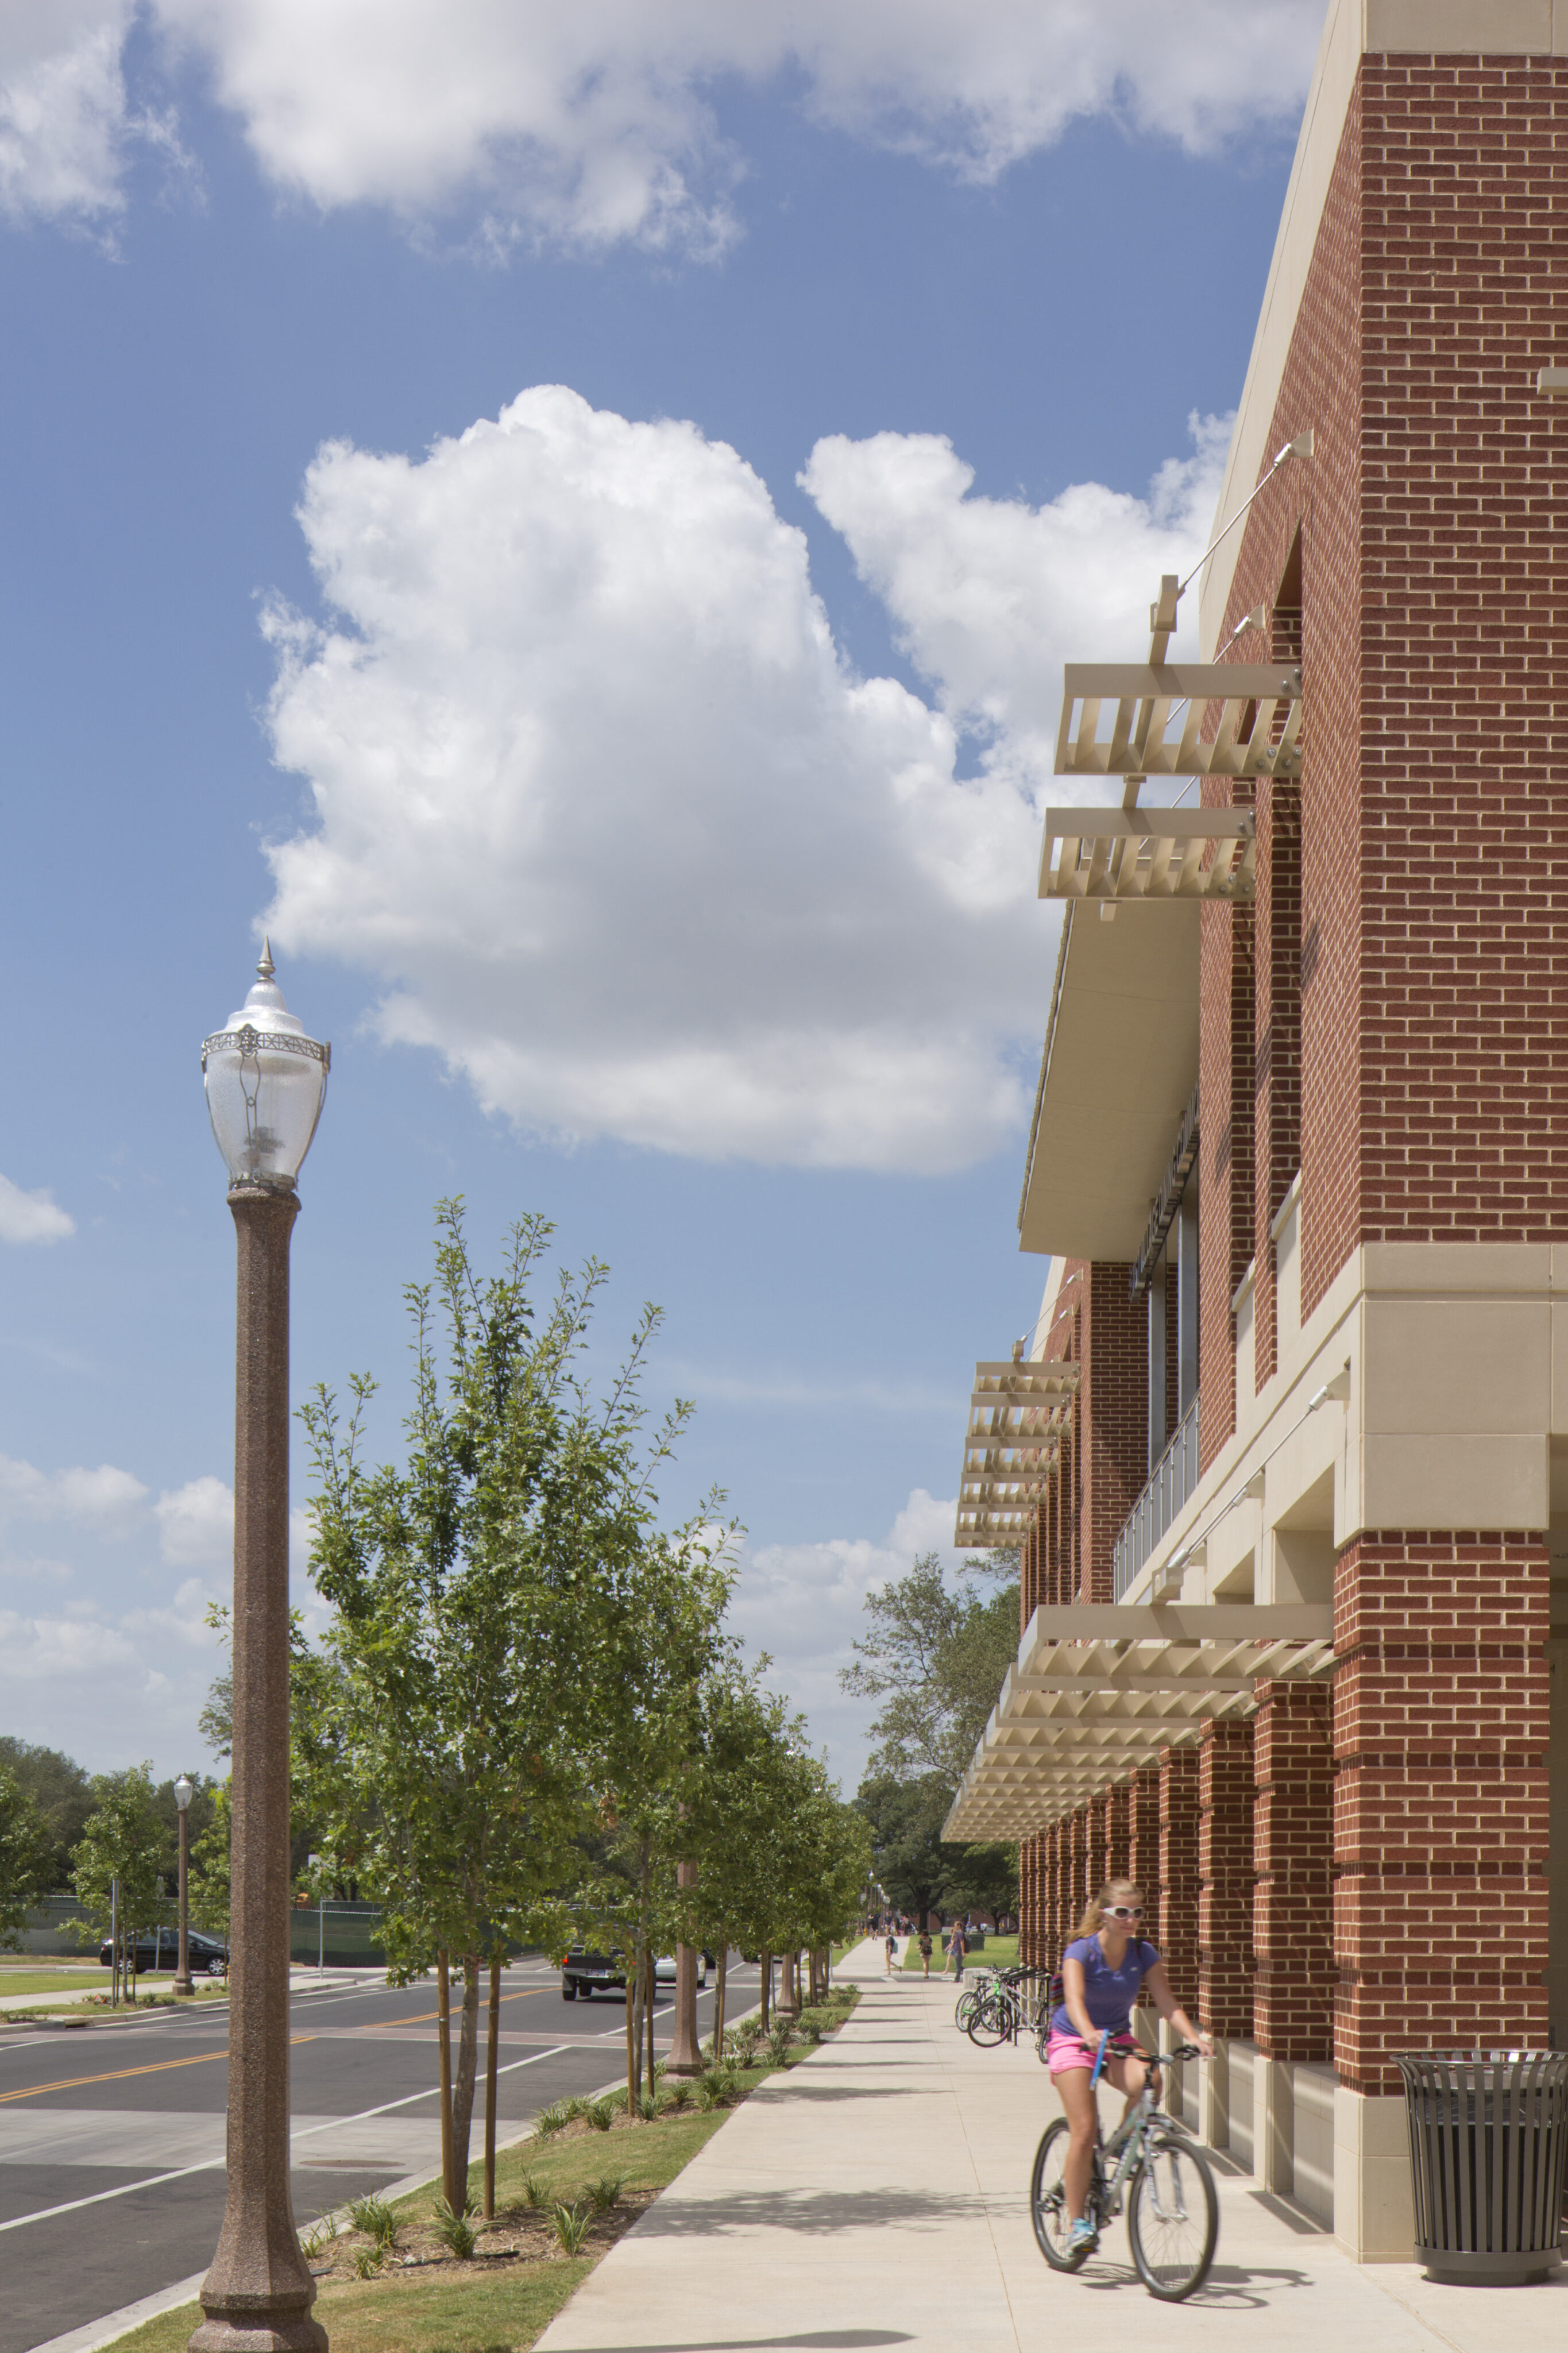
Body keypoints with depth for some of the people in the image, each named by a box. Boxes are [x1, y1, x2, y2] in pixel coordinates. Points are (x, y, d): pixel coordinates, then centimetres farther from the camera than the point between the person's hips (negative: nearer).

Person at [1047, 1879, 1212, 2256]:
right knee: (1084, 2130, -16)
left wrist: (1194, 2036, -30)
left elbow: (1167, 2002, -12)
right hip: (1073, 2041, -3)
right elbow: (1074, 2000, -34)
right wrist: (1089, 2034, -54)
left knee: (1146, 2083, -30)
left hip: (1118, 2040, 3)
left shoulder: (1144, 1954, -6)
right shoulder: (1081, 1952, -18)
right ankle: (1077, 2222, -6)